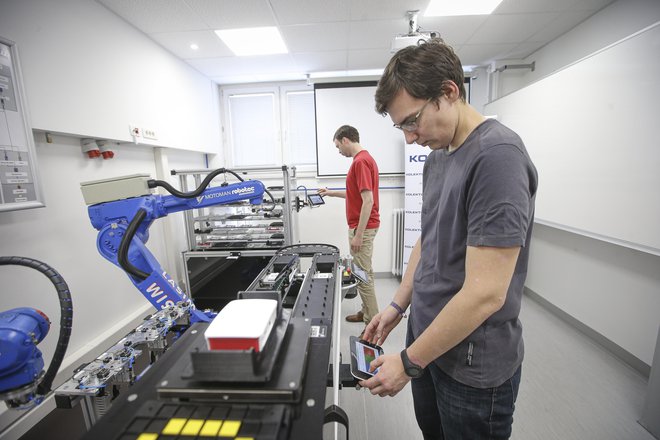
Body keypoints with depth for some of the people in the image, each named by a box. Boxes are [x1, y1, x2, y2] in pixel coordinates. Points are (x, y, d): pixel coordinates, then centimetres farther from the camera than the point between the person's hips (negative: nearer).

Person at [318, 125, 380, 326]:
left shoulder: (360, 161, -19)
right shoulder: (364, 158, 14)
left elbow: (368, 200, -25)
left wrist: (358, 235, -24)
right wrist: (333, 193, 24)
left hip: (362, 227, -11)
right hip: (363, 226, 11)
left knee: (363, 276, -1)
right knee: (364, 273, 19)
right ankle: (367, 312, 33)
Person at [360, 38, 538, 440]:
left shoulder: (497, 155, -22)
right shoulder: (436, 157, 4)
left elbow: (485, 293, -26)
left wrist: (408, 362, -16)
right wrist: (398, 306, 11)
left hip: (473, 364, -7)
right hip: (428, 336, 7)